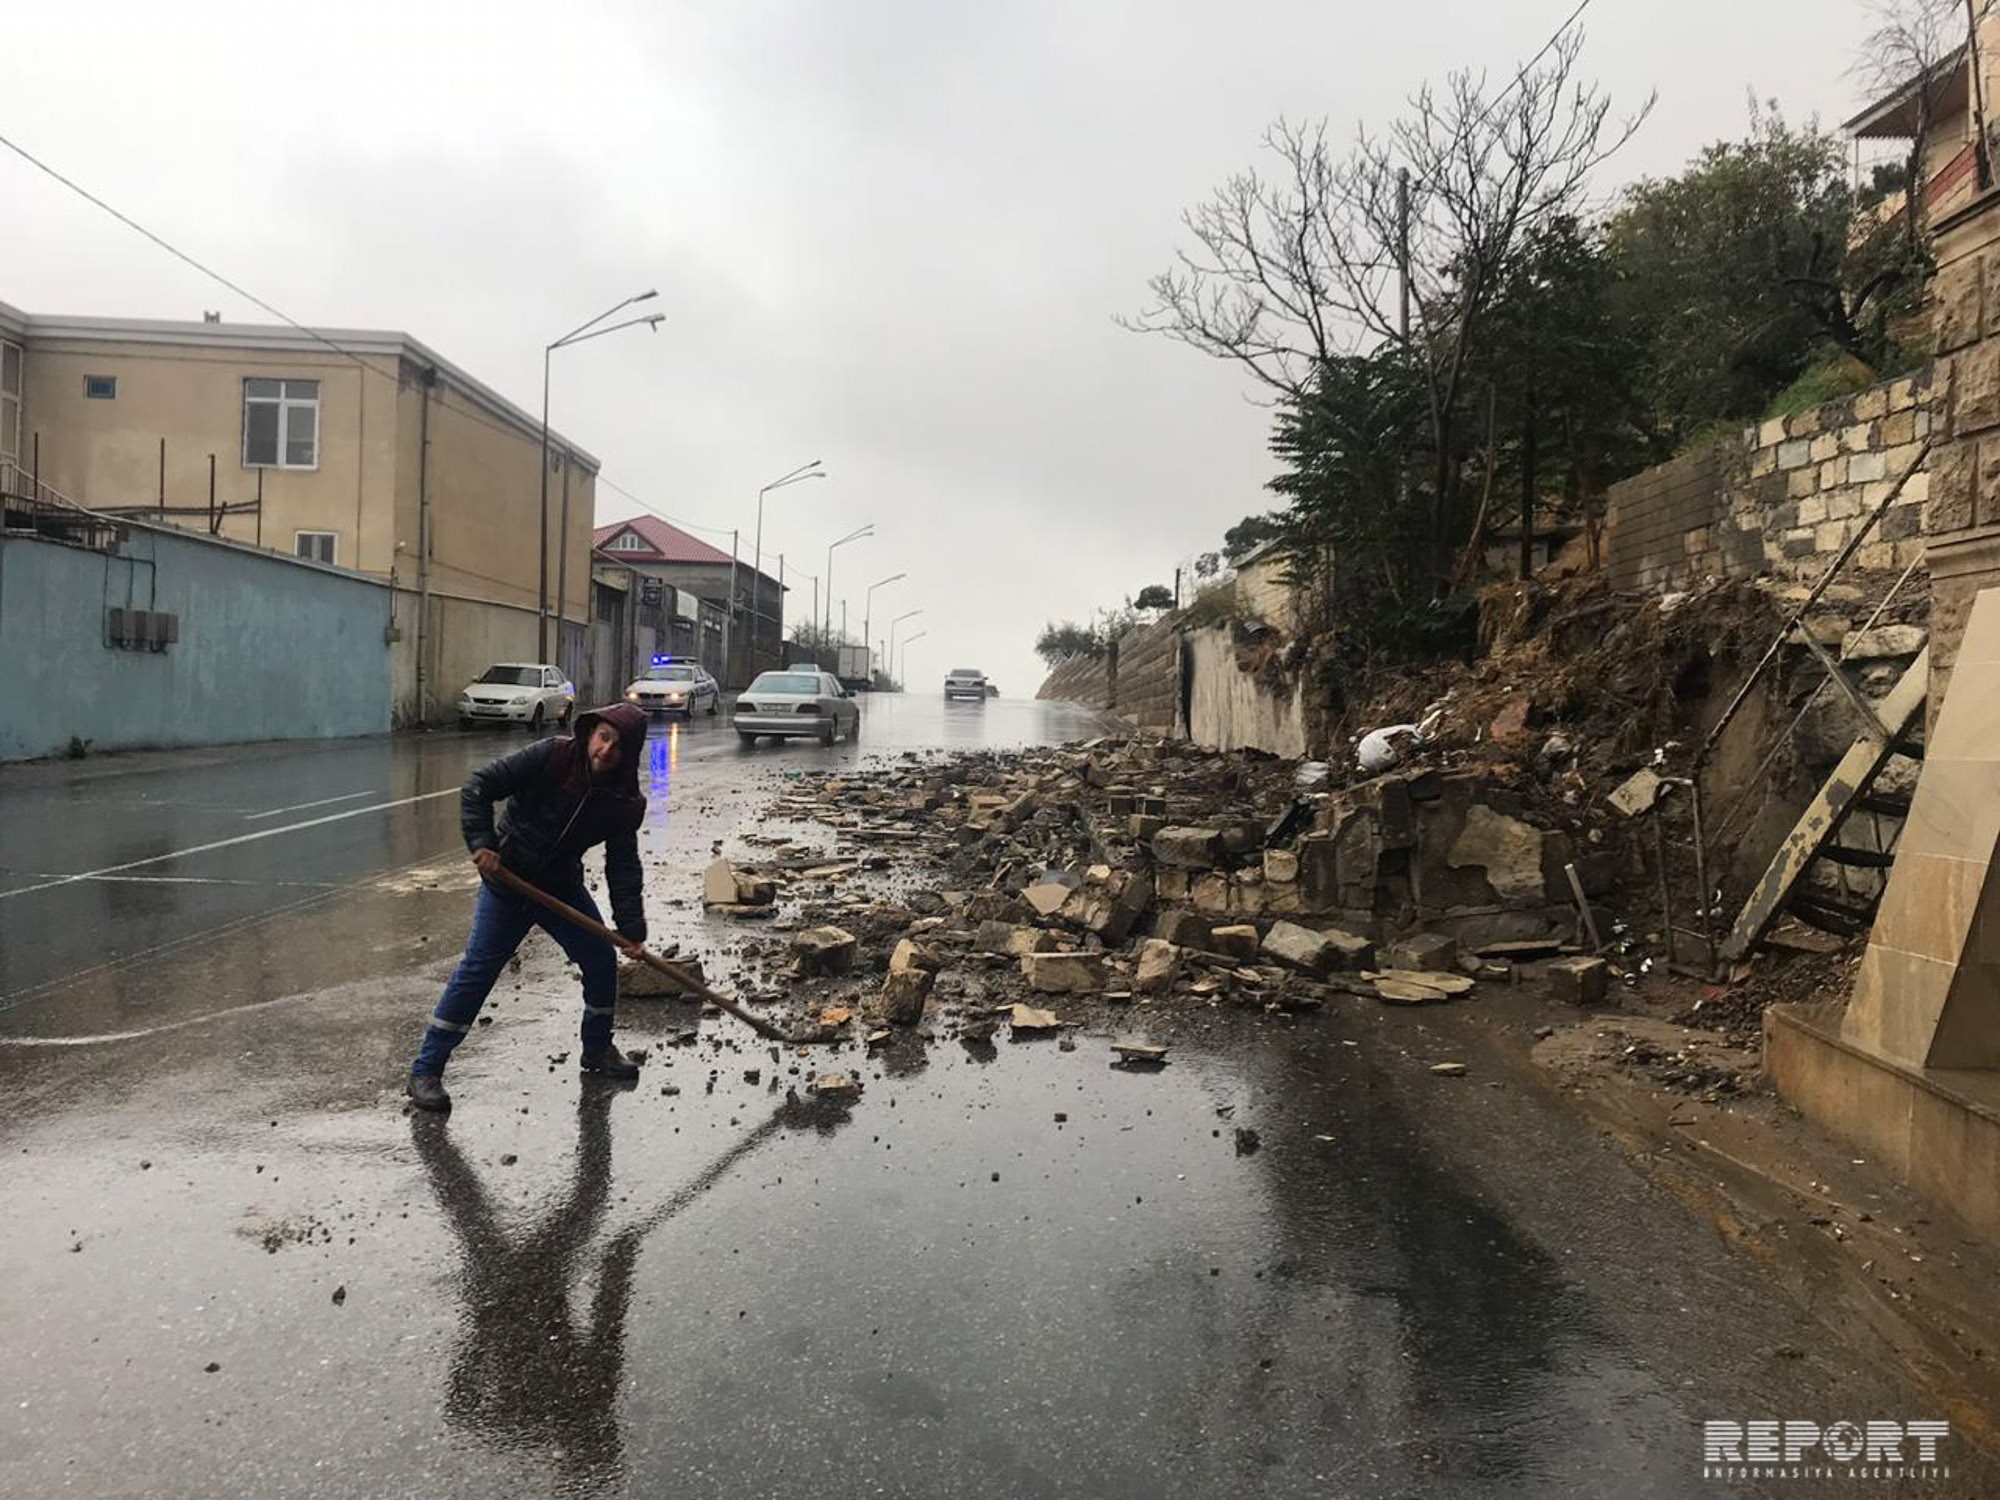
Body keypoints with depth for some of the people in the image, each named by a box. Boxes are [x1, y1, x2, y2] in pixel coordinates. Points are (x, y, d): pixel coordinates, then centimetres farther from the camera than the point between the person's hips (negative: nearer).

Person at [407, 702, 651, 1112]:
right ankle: (425, 1073, -1)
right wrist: (482, 842, -28)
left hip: (562, 888, 5)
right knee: (477, 970, -9)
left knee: (602, 961, 5)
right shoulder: (552, 756, -19)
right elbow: (478, 786, -18)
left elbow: (623, 867, -7)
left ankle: (598, 1050, 29)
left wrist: (631, 927, -15)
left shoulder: (624, 802, -8)